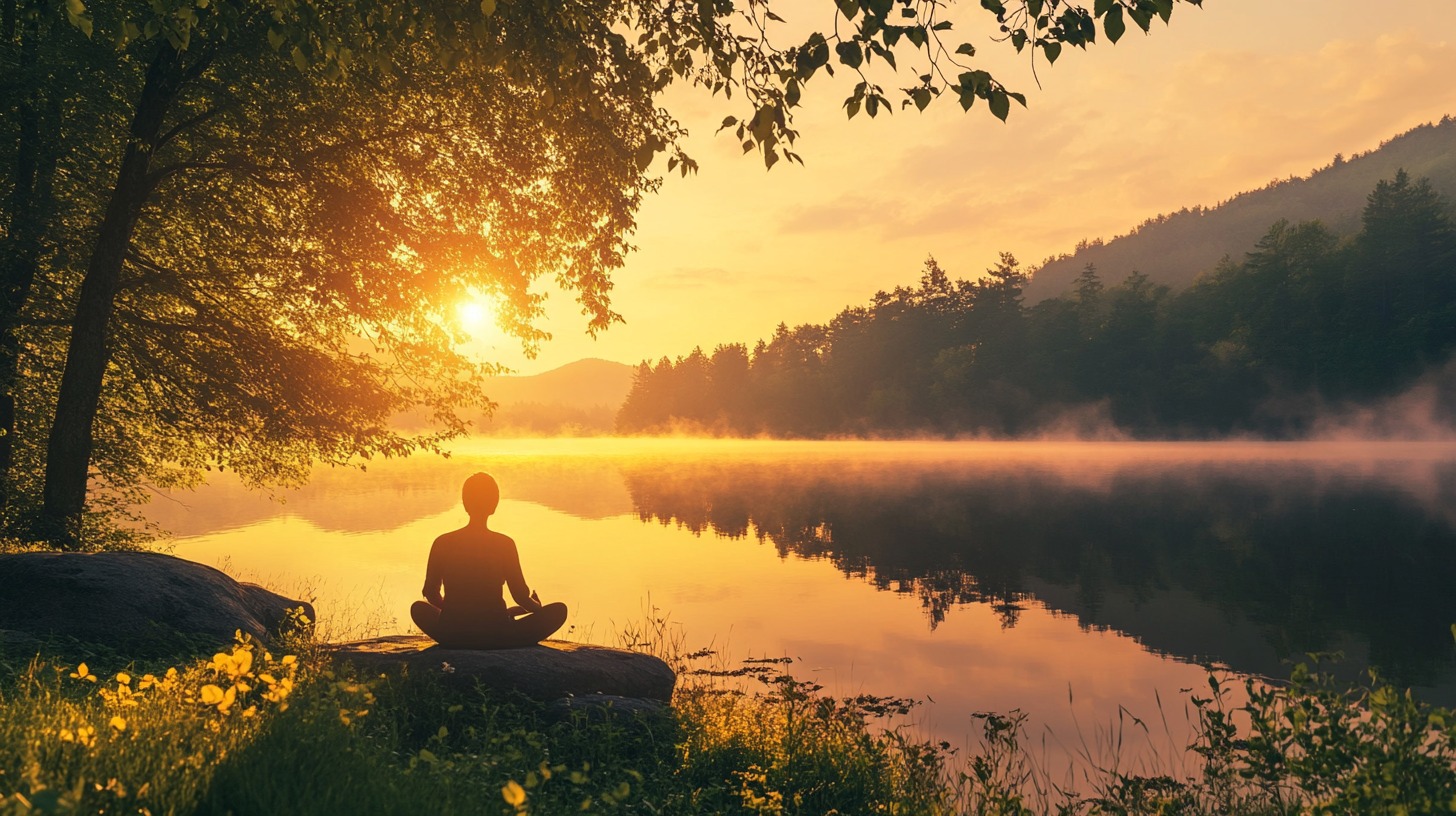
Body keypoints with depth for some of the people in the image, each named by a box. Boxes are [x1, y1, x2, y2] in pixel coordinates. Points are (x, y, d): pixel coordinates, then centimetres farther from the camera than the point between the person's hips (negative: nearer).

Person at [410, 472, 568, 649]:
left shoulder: (443, 543, -3)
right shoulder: (505, 544, -9)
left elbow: (431, 593, 7)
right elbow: (521, 596, -5)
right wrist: (536, 606, 19)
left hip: (452, 637, 2)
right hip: (496, 637, -2)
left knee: (419, 608, 33)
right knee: (558, 610, 12)